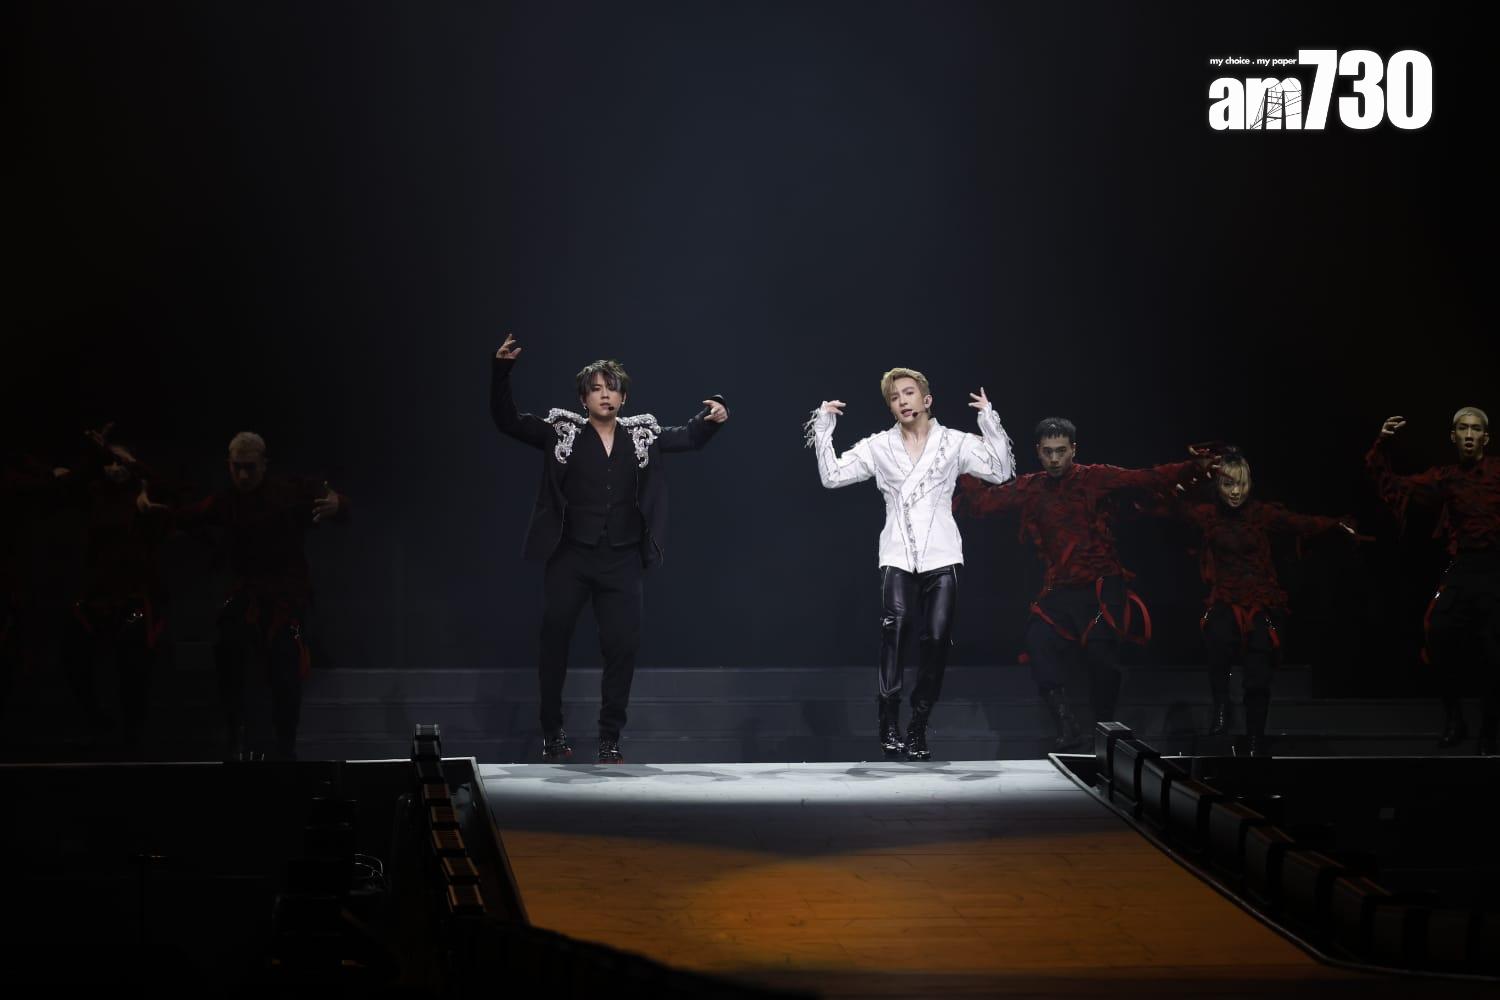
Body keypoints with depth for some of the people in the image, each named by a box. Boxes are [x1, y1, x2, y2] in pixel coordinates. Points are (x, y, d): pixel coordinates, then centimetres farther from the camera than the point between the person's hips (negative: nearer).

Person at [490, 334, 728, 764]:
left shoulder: (642, 436, 7)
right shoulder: (562, 432, 1)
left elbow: (688, 438, 11)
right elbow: (507, 421, -2)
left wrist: (711, 419, -10)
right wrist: (501, 371, -14)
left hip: (622, 562, 1)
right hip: (570, 557, -1)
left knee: (622, 646, 0)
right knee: (554, 639, 4)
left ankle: (610, 740, 11)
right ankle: (552, 731, 20)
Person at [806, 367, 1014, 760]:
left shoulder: (954, 443, 7)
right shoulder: (878, 447, 10)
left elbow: (1000, 472, -3)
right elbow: (832, 476, 6)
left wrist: (990, 422, -10)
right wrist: (823, 429, 1)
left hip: (941, 556, 0)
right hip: (898, 556, 0)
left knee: (937, 642, -7)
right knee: (894, 625, -25)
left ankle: (918, 728, 7)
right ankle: (889, 725, -25)